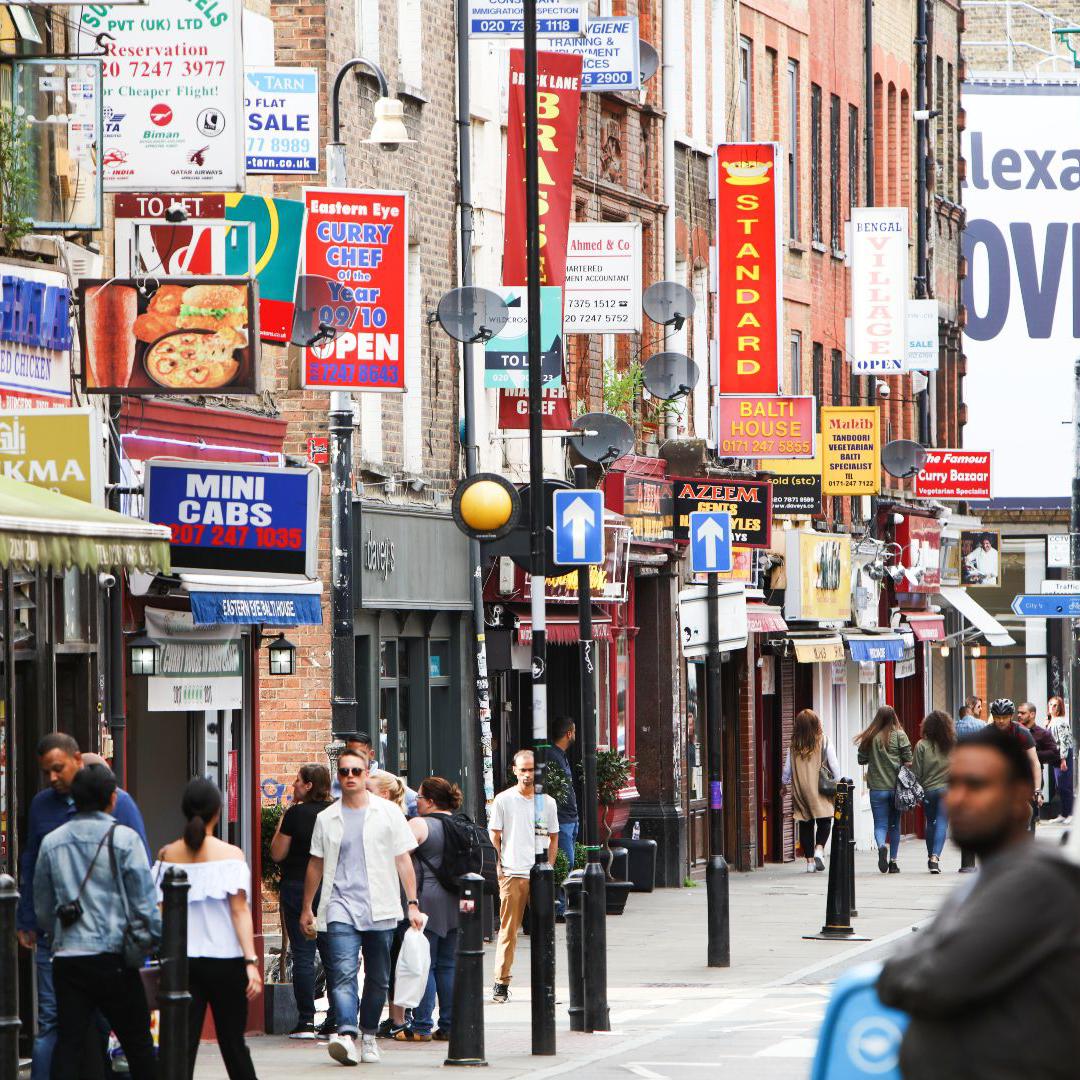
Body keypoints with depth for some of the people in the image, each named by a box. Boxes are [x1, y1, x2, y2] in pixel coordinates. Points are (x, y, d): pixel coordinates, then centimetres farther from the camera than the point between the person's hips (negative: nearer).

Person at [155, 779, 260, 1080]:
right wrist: (251, 962, -14)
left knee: (183, 1044, 0)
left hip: (181, 961, 2)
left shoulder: (168, 855, 3)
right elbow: (239, 910, -12)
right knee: (232, 1043, 10)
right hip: (225, 960, -2)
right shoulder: (229, 854, -5)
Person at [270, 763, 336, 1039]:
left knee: (302, 954, -2)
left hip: (298, 887, -4)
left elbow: (277, 853, -5)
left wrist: (281, 820, 4)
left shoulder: (296, 814, -10)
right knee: (332, 955, 7)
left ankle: (306, 1022, -4)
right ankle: (335, 1021, 5)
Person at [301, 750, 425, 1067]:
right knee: (343, 972, -17)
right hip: (341, 907, 0)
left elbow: (403, 860, 7)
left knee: (378, 977, 7)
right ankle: (347, 1035, -30)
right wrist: (307, 909, 17)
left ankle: (368, 1036, 21)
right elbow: (316, 865, 17)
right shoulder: (326, 819, 10)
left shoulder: (388, 813, 6)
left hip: (380, 909, 1)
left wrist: (412, 903, 1)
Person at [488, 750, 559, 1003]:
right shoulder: (503, 800, 3)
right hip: (511, 875, -2)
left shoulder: (547, 802, 10)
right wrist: (499, 868, -2)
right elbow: (494, 837, 6)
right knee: (508, 930, -3)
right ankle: (501, 983, 0)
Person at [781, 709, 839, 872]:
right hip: (820, 790, -2)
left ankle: (809, 859, 9)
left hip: (800, 790, 2)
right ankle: (819, 849, -17)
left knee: (806, 824, 9)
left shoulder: (794, 745, 0)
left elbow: (787, 770, 6)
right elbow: (834, 766, -4)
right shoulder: (824, 742, -5)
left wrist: (785, 783, 25)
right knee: (824, 821, 6)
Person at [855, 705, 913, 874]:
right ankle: (893, 861, 16)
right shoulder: (899, 735, -5)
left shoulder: (870, 738, -2)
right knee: (894, 825, 13)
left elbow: (861, 760, 5)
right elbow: (908, 761, -6)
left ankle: (881, 846, -28)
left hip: (877, 788, 0)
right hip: (896, 787, 0)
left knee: (880, 824, 2)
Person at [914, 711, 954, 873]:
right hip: (948, 789, -1)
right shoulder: (953, 745, -4)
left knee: (930, 823, 17)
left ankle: (931, 856, 24)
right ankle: (935, 856, -17)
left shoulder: (922, 745, -6)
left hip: (928, 790, 1)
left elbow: (917, 771, -4)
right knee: (942, 823, -2)